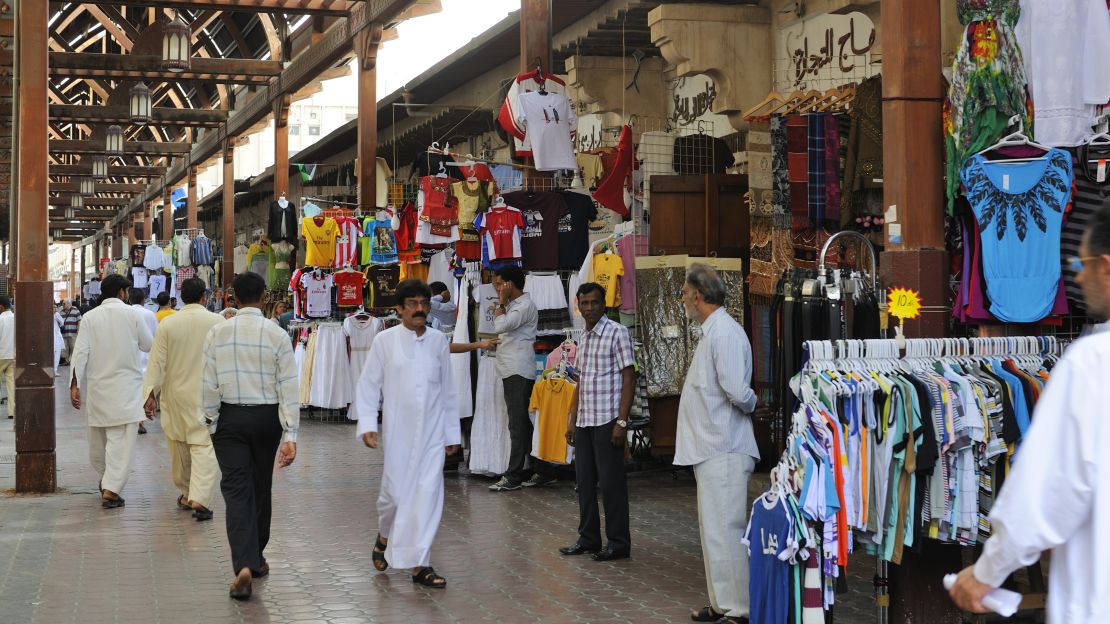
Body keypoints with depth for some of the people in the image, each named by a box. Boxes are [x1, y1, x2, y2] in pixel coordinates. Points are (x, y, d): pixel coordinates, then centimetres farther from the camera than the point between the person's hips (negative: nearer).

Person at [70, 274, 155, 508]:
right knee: (121, 439, -5)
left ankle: (106, 478, 37)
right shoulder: (133, 314, -6)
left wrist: (75, 384, -4)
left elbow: (81, 352, -5)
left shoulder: (90, 317, 0)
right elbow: (148, 345, 4)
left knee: (98, 437, 18)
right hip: (126, 386, -3)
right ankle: (111, 489, -14)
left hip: (97, 386, 4)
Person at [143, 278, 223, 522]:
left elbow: (157, 361, -5)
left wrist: (150, 393, -1)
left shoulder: (167, 324, -4)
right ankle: (199, 499, -18)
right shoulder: (218, 322, -6)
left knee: (179, 445, 16)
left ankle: (185, 494, 29)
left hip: (176, 394, 2)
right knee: (205, 446, -4)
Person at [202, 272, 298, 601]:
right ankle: (256, 556, 31)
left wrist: (211, 420, 10)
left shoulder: (218, 332, -4)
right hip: (266, 417, 1)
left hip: (230, 417, -1)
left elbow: (208, 384, -2)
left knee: (236, 489, -3)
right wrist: (290, 434, -8)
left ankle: (244, 565, -19)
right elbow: (289, 387, -9)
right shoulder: (277, 335, -6)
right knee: (261, 487, 16)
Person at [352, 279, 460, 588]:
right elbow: (368, 385, 0)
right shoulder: (385, 341, -3)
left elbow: (447, 390, 10)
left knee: (428, 493, -4)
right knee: (395, 492, 5)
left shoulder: (439, 341, 4)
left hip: (432, 432, 2)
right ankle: (384, 537, 38)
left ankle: (419, 564, 3)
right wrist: (367, 425, -9)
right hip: (398, 431, -2)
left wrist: (452, 432, 11)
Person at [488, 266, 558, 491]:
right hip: (511, 371, 10)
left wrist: (501, 302, -10)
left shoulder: (525, 305, -11)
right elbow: (502, 329, 17)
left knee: (519, 424, -7)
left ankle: (513, 476, -6)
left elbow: (500, 326, -19)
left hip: (519, 372, -10)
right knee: (524, 423, 11)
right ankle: (544, 472, 15)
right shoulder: (512, 305, 18)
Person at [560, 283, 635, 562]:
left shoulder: (617, 333, -8)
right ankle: (588, 538, 21)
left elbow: (629, 378, -11)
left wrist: (622, 421, -17)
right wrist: (571, 420, 15)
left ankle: (619, 542, 6)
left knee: (612, 482, -2)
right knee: (584, 481, 11)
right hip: (584, 422, 7)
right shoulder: (583, 338, 14)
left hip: (607, 420, -7)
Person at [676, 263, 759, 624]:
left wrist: (751, 404, -6)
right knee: (715, 530, 16)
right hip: (712, 449, 11)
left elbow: (737, 391, -24)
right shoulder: (711, 331, 16)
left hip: (723, 452, -11)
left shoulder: (724, 333, -17)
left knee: (724, 533, -7)